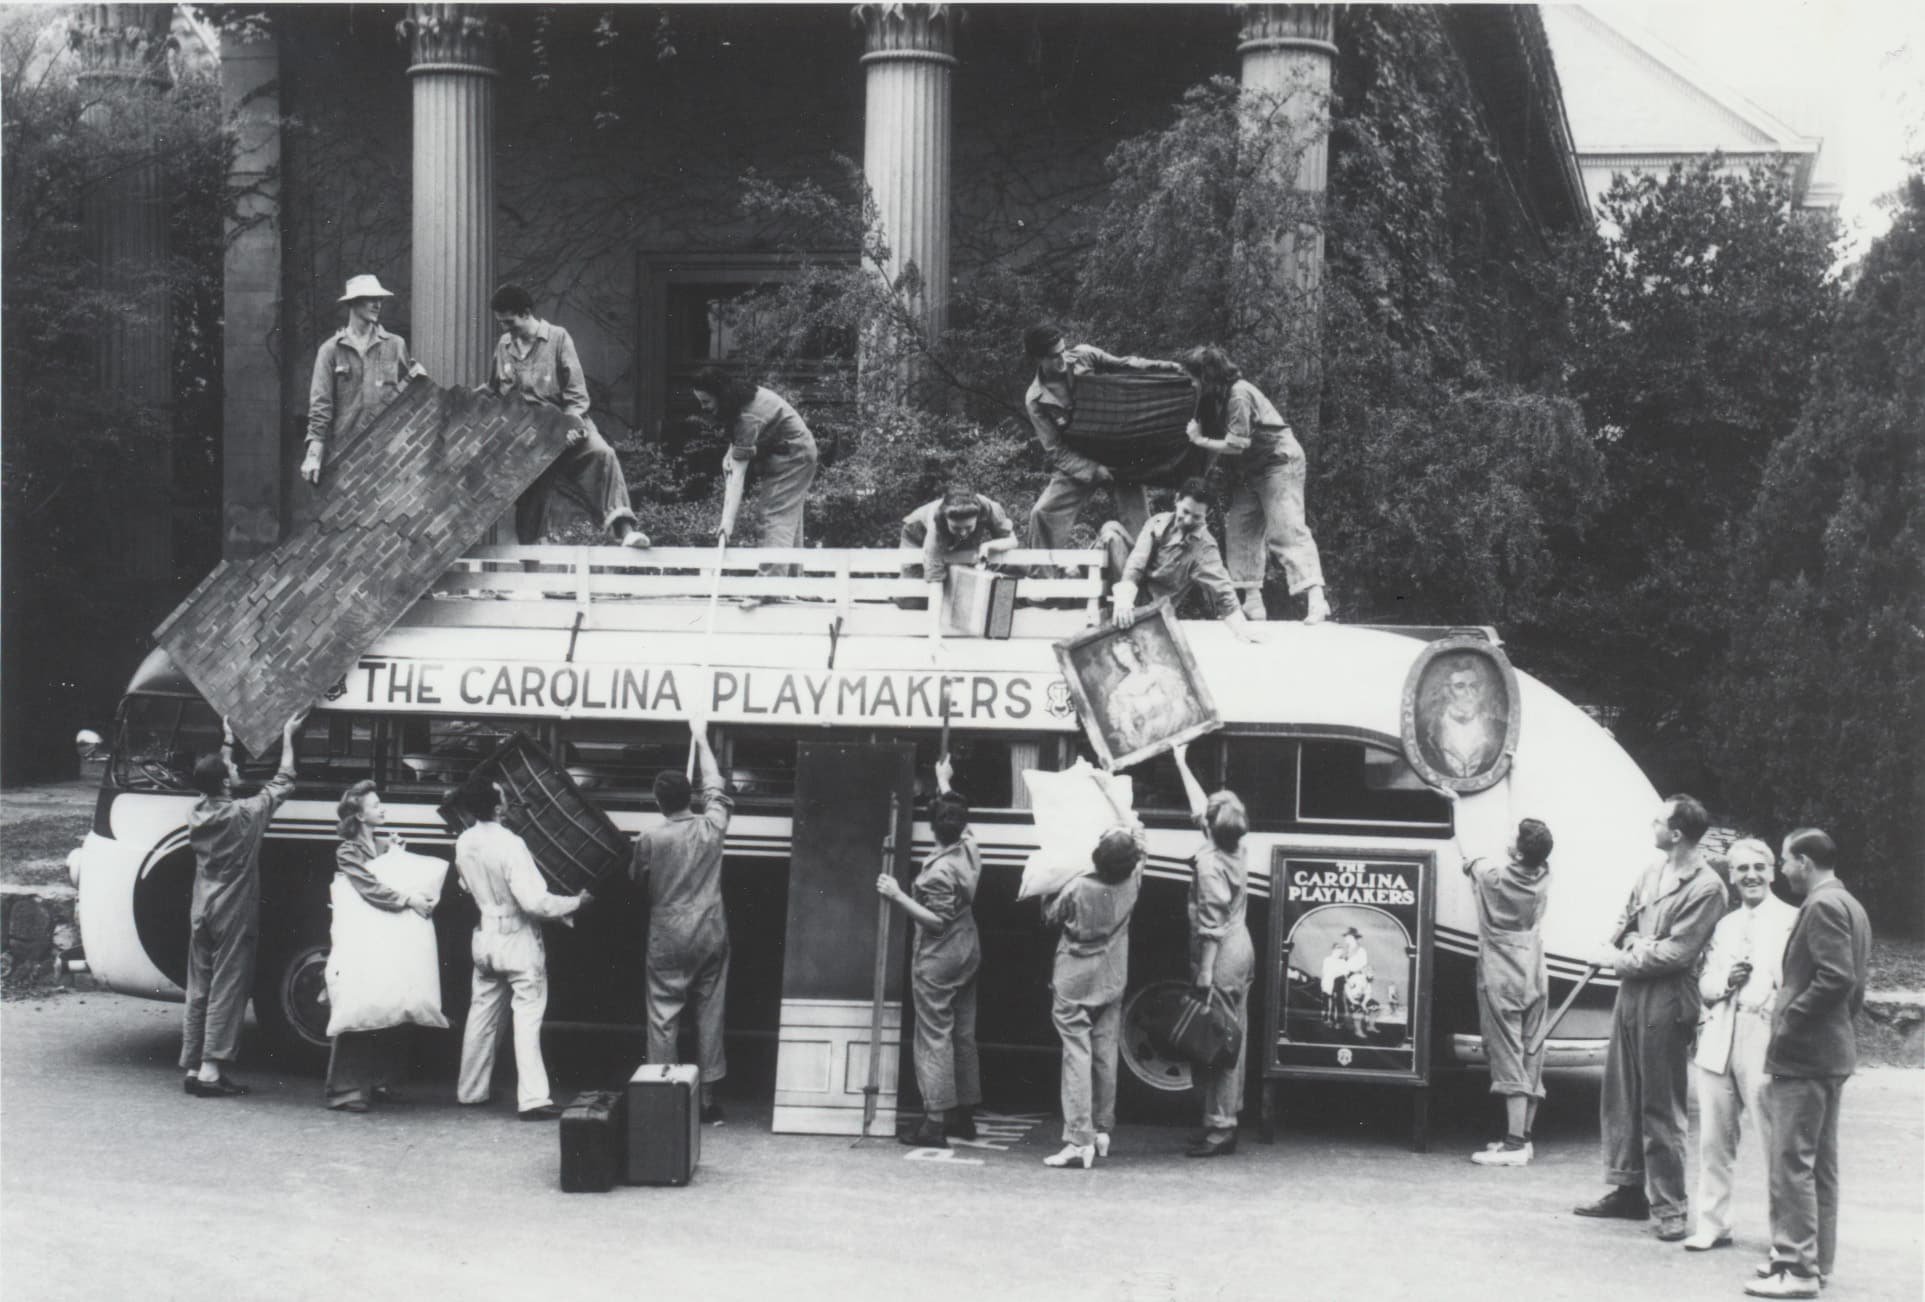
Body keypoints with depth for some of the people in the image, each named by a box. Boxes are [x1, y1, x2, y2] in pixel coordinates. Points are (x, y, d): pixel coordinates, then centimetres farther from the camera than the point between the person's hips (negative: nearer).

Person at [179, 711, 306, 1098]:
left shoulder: (196, 814, 2)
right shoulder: (243, 815, -14)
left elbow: (213, 787, 25)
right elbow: (283, 783, -2)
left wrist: (228, 744, 33)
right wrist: (287, 737, 9)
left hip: (201, 913, 6)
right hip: (233, 916, -6)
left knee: (198, 990, 11)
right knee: (227, 990, -4)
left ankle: (192, 1066, 13)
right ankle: (212, 1070, -8)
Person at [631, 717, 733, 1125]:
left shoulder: (650, 839, -9)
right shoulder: (712, 827, -4)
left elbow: (637, 878, 7)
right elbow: (714, 786, 13)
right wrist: (701, 739, 23)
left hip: (667, 941, -2)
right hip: (711, 936, 2)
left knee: (663, 1019, 4)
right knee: (709, 1016, 7)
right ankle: (708, 1099, 8)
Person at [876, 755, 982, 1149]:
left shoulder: (939, 870, -24)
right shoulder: (969, 849, 0)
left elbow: (937, 920, -23)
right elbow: (959, 817, 21)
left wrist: (898, 896, -23)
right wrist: (944, 783, 34)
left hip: (937, 961, -9)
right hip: (967, 953, 9)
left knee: (934, 1038, -6)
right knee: (963, 1035, 15)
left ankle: (935, 1123, -7)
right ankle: (964, 1114, 22)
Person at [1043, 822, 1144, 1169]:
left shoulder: (1077, 888, -19)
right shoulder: (1132, 883, -8)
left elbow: (1050, 917, -2)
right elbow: (1140, 857, 15)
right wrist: (1135, 830, 31)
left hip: (1073, 985, -4)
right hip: (1111, 984, 4)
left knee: (1076, 1056, -7)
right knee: (1105, 1055, 14)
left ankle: (1079, 1141, -13)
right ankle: (1102, 1131, 23)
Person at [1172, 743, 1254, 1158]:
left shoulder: (1210, 862, -18)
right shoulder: (1234, 851, 7)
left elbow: (1212, 925, -21)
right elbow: (1199, 807, 24)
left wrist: (1204, 974, -21)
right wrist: (1182, 764, 33)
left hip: (1222, 957, -9)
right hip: (1242, 951, 9)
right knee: (1232, 1037, 14)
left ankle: (1219, 1127, -4)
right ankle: (1227, 1116, 21)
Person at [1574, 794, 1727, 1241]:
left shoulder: (1706, 889, -13)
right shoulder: (1652, 873, 12)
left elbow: (1676, 953, -16)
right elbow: (1625, 921, 19)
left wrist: (1621, 958, -9)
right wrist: (1632, 945, -4)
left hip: (1664, 1003, -8)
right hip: (1630, 992, 8)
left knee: (1660, 1108, -4)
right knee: (1621, 1096, 13)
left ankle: (1669, 1207, 3)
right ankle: (1627, 1190, 23)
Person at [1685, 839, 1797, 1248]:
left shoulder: (1792, 920, -1)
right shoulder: (1724, 925, 20)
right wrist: (1724, 980, -3)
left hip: (1765, 1041, -6)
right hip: (1718, 1040, 6)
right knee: (1714, 1140, 9)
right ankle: (1713, 1225, 17)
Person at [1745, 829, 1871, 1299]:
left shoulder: (1822, 906, -15)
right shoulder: (1850, 906, 16)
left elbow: (1837, 977, -24)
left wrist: (1789, 1020, -18)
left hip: (1804, 1053, -11)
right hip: (1833, 1051, 11)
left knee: (1792, 1162, -8)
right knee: (1820, 1163, 15)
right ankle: (1817, 1259, 21)